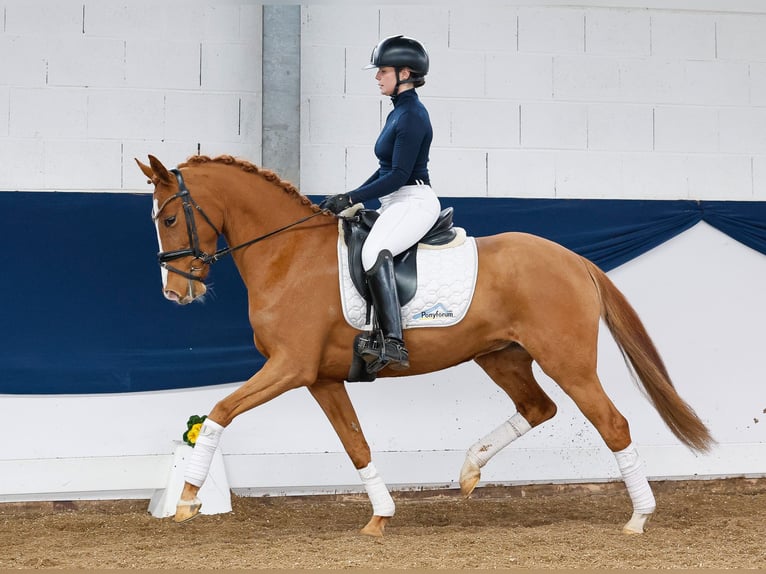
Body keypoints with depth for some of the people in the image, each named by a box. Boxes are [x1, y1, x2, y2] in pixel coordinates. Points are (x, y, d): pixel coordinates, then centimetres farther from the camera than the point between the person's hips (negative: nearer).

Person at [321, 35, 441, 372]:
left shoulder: (411, 116, -13)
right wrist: (349, 198, 16)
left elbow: (399, 175, -19)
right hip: (396, 204, 12)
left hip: (414, 202, -12)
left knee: (374, 252, -36)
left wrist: (351, 199, -18)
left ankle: (393, 345, -45)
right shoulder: (398, 113, 18)